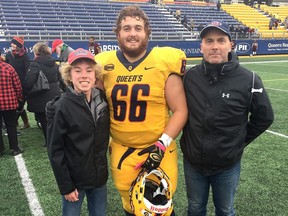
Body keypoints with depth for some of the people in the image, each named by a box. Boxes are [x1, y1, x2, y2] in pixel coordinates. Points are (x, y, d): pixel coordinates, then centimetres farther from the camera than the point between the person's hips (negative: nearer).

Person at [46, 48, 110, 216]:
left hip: (100, 175, 4)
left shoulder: (103, 99, -4)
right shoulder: (62, 106, -16)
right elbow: (55, 150, -12)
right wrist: (65, 186, -11)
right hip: (74, 178, -4)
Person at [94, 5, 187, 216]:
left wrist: (161, 144, -16)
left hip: (157, 150, -3)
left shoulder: (165, 62, -11)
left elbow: (180, 110, -8)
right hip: (121, 151, 3)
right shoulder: (105, 64, -1)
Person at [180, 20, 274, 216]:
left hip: (228, 165, -1)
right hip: (193, 162, 2)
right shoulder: (190, 76, -8)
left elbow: (264, 117, -2)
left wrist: (240, 141, 0)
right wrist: (191, 137, 7)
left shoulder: (248, 80, -16)